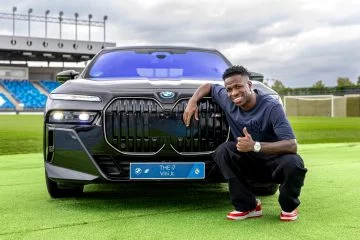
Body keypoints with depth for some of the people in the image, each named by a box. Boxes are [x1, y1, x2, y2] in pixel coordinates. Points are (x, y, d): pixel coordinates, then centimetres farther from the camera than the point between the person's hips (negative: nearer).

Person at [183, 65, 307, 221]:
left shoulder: (271, 107, -22)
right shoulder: (228, 101, -6)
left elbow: (292, 145, -31)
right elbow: (208, 86, 15)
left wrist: (255, 146, -42)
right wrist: (192, 101, -6)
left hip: (274, 164, -4)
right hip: (251, 165, 4)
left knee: (294, 163, -37)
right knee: (223, 150, -22)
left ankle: (289, 207, -4)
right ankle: (248, 206, -13)